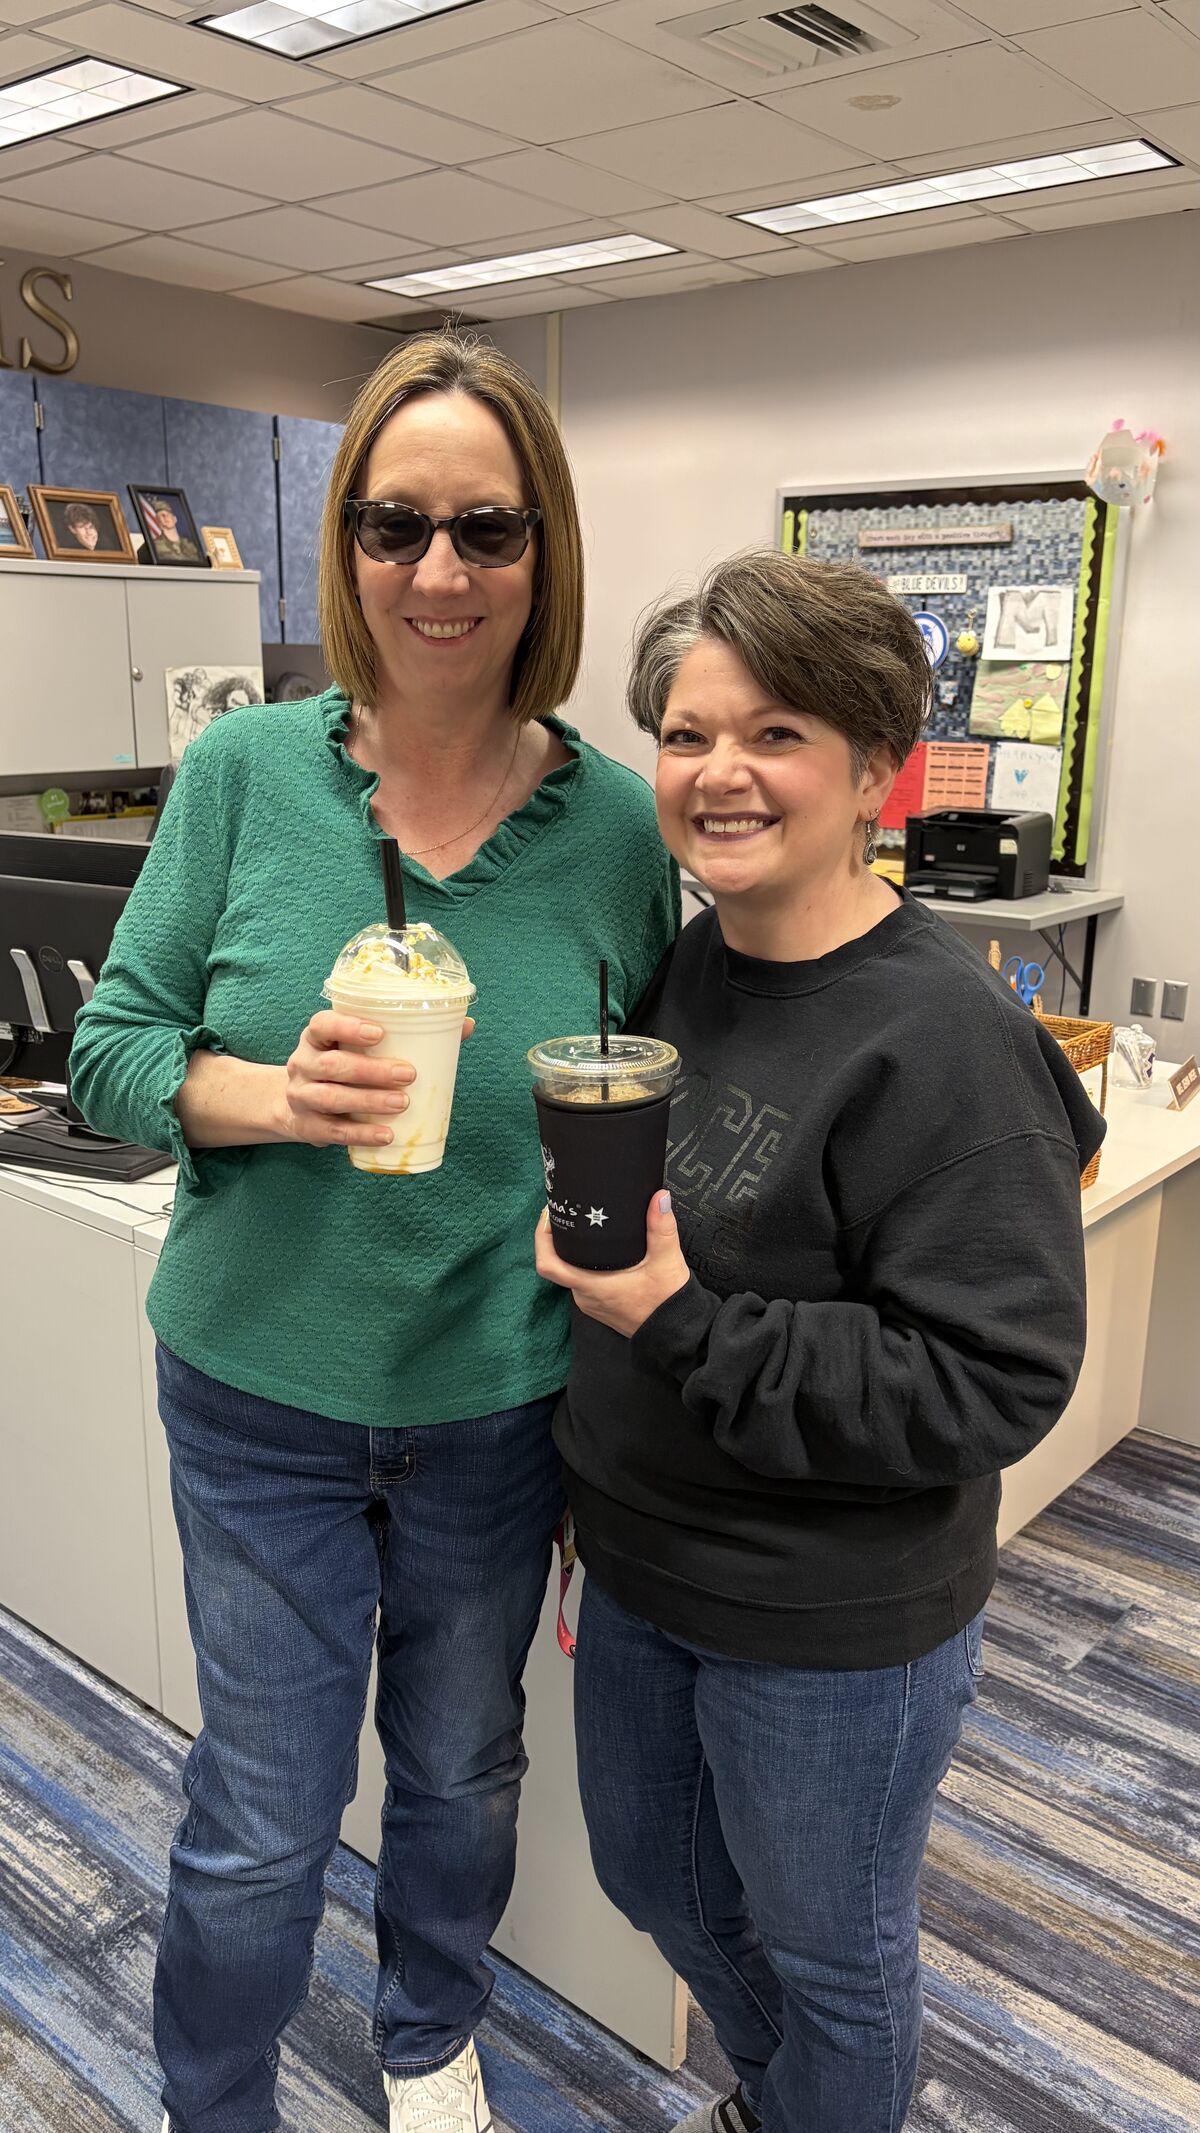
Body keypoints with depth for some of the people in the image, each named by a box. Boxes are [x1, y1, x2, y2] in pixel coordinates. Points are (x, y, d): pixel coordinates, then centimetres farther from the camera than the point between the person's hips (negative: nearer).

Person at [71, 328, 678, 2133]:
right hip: (263, 1390, -1)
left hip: (500, 1401, 2)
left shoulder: (617, 821, -9)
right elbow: (113, 1048, -5)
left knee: (463, 1767, 24)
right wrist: (267, 1097, -26)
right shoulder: (246, 771, -10)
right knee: (260, 1819, 14)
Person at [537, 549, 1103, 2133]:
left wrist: (685, 1330, -30)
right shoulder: (686, 965, -2)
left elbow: (994, 1381, -26)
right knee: (653, 1877, 29)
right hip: (645, 1558, 8)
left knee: (827, 1950, 19)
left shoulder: (944, 1038, -25)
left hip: (835, 1626, -8)